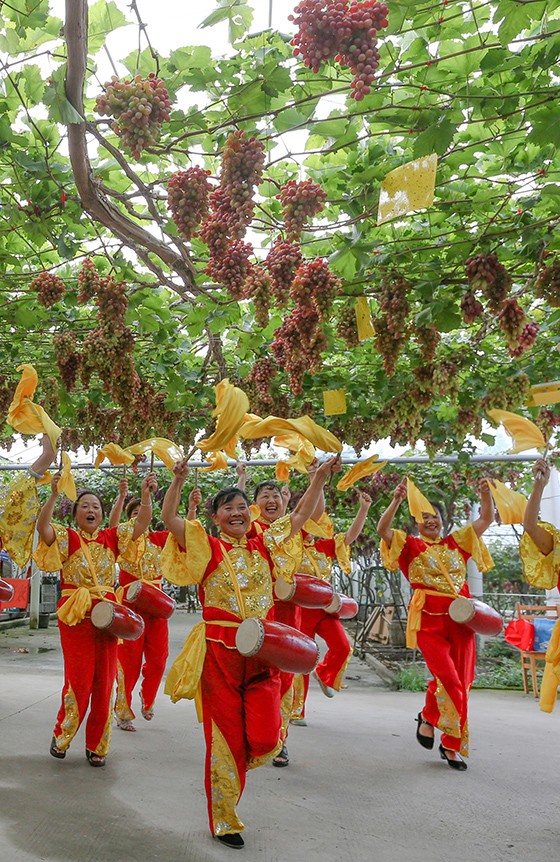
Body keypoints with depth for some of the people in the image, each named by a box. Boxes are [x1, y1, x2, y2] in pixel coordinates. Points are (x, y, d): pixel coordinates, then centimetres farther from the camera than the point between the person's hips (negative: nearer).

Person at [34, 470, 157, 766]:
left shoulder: (112, 537, 9)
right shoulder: (66, 537, 1)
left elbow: (141, 525, -2)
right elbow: (42, 526, -18)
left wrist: (146, 494, -17)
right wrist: (54, 495, -32)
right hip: (75, 614, -3)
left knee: (104, 680, 5)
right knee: (79, 679, -3)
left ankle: (97, 745, 18)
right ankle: (61, 738, 20)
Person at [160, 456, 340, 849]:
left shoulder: (266, 545, 10)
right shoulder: (207, 548, 0)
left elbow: (301, 514, 13)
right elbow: (169, 518, -10)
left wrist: (320, 478, 5)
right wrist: (179, 480, -21)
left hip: (262, 651, 3)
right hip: (219, 651, -3)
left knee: (264, 740, -5)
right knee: (225, 737, 4)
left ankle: (241, 758, 33)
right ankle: (224, 821, 24)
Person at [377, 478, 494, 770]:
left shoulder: (457, 541, 14)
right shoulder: (410, 545, 4)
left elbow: (486, 519, 12)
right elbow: (382, 529, -12)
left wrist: (485, 494, -4)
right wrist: (397, 500, -22)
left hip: (460, 618, 4)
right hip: (429, 619, -4)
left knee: (461, 682, 5)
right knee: (448, 678, -15)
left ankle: (452, 745, 19)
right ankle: (428, 717, 16)